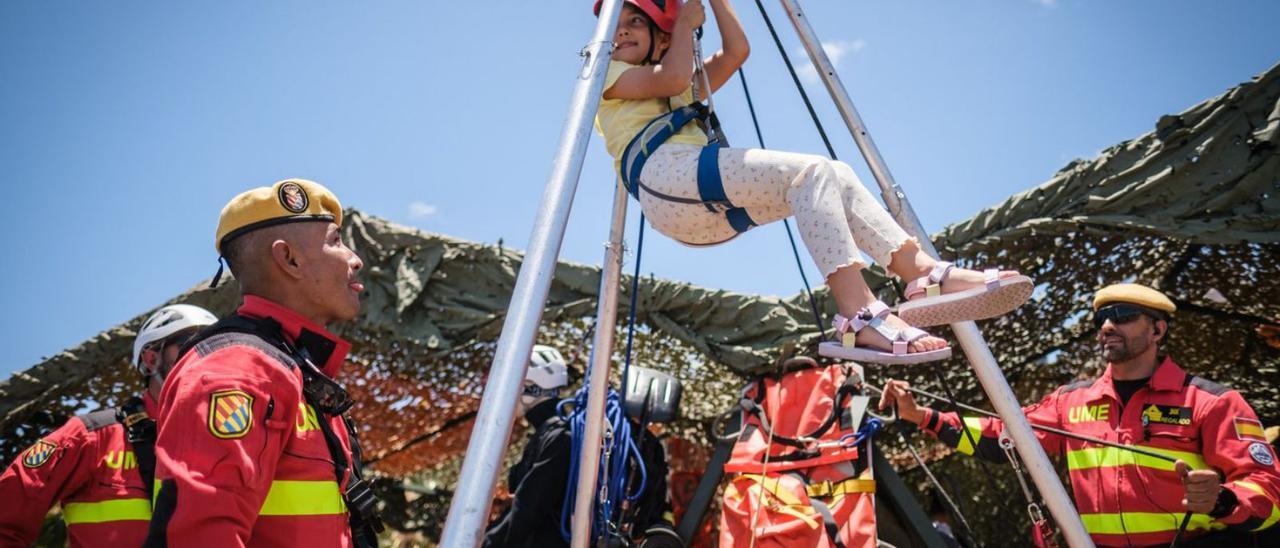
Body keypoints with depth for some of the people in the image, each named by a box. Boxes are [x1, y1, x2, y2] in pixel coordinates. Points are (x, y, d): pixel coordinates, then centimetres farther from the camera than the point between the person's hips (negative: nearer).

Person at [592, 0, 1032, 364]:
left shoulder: (687, 86, 36)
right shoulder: (607, 75, 15)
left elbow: (737, 51, 22)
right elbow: (673, 76, -4)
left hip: (711, 211, 7)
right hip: (664, 180, -7)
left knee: (835, 176, -5)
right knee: (810, 172, -23)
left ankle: (927, 274, -18)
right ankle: (860, 319, -35)